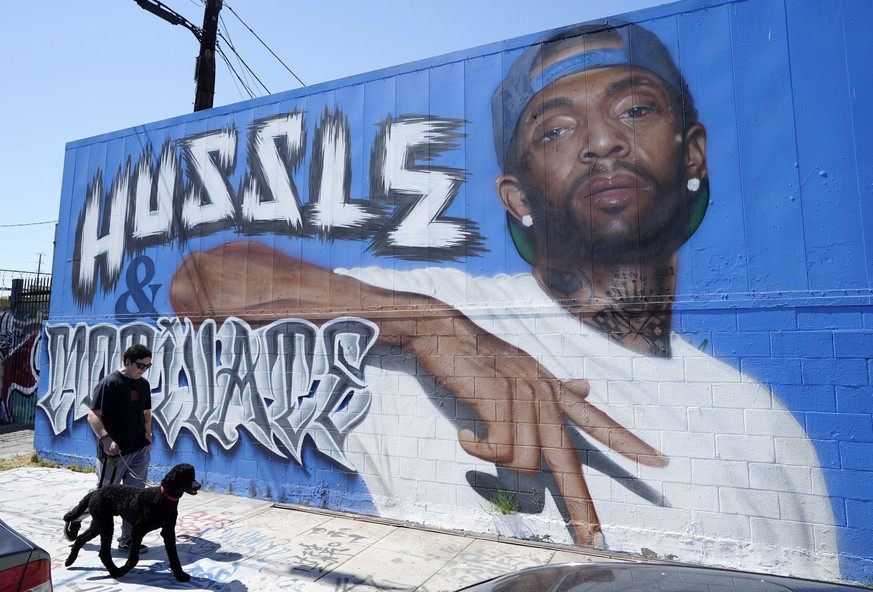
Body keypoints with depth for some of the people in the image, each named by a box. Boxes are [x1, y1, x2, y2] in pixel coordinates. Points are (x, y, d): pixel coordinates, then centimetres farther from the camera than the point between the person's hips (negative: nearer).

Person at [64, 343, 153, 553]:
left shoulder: (143, 384, 8)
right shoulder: (109, 383, -12)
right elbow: (93, 415, -14)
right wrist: (106, 438, -25)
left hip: (139, 450, 5)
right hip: (114, 452, -5)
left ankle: (128, 539, 17)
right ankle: (74, 518, 39)